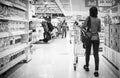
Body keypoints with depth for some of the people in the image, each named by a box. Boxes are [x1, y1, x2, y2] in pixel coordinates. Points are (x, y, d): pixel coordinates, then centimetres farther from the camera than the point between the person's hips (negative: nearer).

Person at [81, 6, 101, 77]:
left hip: (89, 37, -1)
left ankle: (87, 67, 30)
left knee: (88, 53, 15)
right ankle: (96, 71, -5)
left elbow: (83, 27, -9)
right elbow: (99, 30, 8)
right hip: (96, 38, 1)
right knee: (96, 54, 1)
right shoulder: (98, 20, 0)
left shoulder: (89, 18, -7)